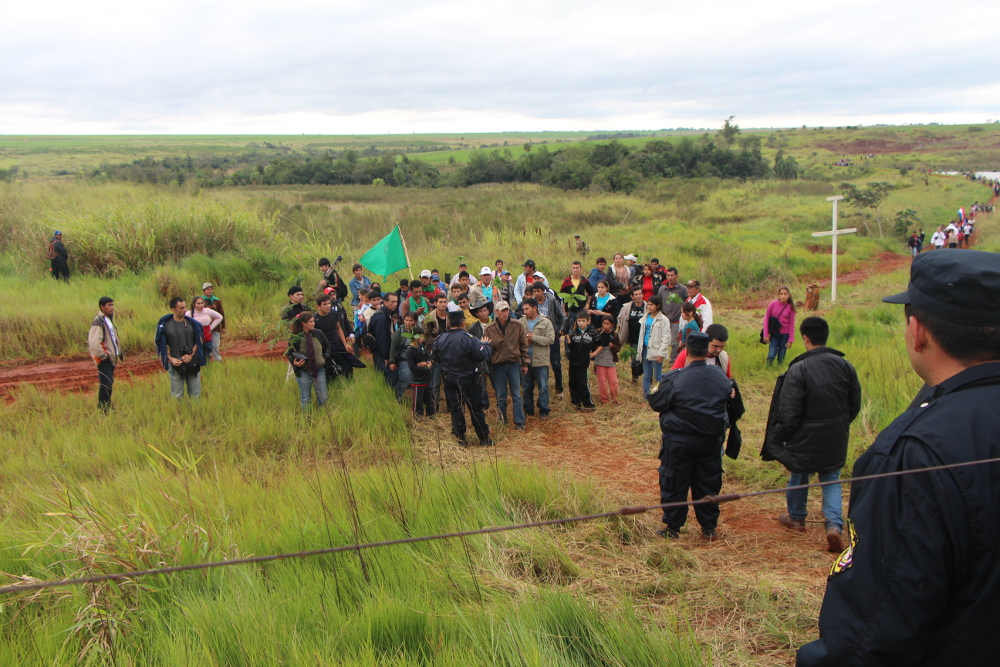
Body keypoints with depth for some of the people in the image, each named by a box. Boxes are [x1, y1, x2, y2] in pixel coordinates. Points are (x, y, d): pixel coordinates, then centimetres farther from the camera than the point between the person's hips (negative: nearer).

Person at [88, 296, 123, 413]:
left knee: (109, 384, 14)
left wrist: (119, 353, 13)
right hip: (104, 360, -9)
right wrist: (103, 355, -17)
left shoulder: (109, 320, 14)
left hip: (111, 358, 9)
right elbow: (94, 343, -25)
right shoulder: (98, 322, -16)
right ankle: (102, 411, -4)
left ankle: (108, 408, 22)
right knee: (105, 385, -10)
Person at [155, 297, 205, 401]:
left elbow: (198, 342, 8)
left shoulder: (192, 323, 1)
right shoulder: (164, 325, -7)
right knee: (177, 396, 6)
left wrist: (191, 355, -8)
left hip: (193, 364, 2)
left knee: (195, 395, 9)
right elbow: (161, 345, -1)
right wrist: (171, 359, -13)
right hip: (176, 365, -2)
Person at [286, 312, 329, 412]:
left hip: (319, 370, 3)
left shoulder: (318, 333, 0)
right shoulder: (294, 338, -10)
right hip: (303, 372, -3)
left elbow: (327, 345, 17)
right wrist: (294, 362, -20)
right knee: (305, 400, 7)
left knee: (323, 398, 5)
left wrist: (325, 357, 4)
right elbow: (290, 354, 0)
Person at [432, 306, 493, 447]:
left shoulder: (440, 339, -3)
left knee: (455, 409, 11)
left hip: (449, 380, 4)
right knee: (476, 408, 5)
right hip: (467, 380, -4)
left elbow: (435, 358, 7)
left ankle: (460, 438, 12)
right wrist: (485, 344, -2)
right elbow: (482, 355, -22)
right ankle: (484, 439, 11)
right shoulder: (467, 338, -20)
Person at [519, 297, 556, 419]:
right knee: (526, 387, 12)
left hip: (541, 360, -3)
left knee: (543, 386, 2)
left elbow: (550, 339, -11)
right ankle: (528, 410, 24)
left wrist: (534, 338, -15)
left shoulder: (546, 322, -3)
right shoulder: (521, 322, 5)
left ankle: (543, 410, 13)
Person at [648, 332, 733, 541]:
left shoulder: (674, 379, -18)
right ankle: (709, 528, 23)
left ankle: (673, 528, 15)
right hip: (711, 440, 3)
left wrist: (654, 392, 9)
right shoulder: (721, 378, -5)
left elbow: (657, 404, -11)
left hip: (679, 441, -3)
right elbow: (728, 398, 12)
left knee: (674, 484, 9)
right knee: (708, 484, 15)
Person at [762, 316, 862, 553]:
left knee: (799, 476, 19)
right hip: (836, 439, 4)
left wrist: (778, 440, -4)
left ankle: (796, 517, 39)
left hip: (806, 439, -3)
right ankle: (835, 525, -3)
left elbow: (788, 413, -18)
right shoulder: (845, 365, -4)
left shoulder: (798, 369, -20)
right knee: (831, 480, 15)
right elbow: (855, 405, 6)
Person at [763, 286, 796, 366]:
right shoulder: (773, 304, -8)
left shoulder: (790, 307, -5)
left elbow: (792, 324, -1)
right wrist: (766, 335, -4)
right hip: (774, 333, -1)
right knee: (771, 355, -9)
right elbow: (766, 318, -1)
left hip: (785, 334, 1)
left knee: (781, 357, 6)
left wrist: (790, 340, -2)